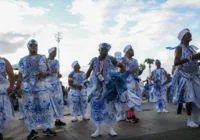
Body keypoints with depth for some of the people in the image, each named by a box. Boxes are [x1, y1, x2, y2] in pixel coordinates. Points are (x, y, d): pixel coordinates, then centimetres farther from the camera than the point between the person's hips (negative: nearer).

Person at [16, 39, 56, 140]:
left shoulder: (43, 58, 12)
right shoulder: (23, 60, 11)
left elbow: (48, 71, 13)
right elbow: (20, 75, 6)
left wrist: (44, 73, -10)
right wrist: (18, 87, -4)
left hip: (42, 86, 0)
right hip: (27, 87, 0)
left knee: (45, 107, -3)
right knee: (29, 109, 1)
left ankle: (46, 129, 9)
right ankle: (33, 130, 11)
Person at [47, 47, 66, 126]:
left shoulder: (56, 62, 15)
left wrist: (59, 75, 0)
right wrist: (50, 72, -18)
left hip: (57, 83, 6)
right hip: (48, 84, -6)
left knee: (59, 101, 5)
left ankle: (58, 120, 12)